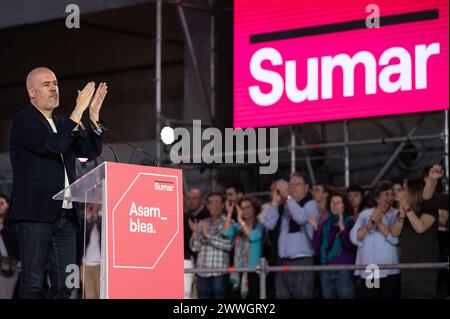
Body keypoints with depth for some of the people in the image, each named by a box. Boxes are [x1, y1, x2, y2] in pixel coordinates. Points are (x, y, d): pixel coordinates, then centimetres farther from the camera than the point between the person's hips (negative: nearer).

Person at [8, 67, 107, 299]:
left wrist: (93, 114, 2)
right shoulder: (23, 122, -4)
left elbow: (91, 151, 12)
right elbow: (53, 144, -20)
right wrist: (78, 111, -17)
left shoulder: (63, 124, 20)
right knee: (33, 285, -6)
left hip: (65, 217, 7)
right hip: (35, 215, -7)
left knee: (64, 285, 4)